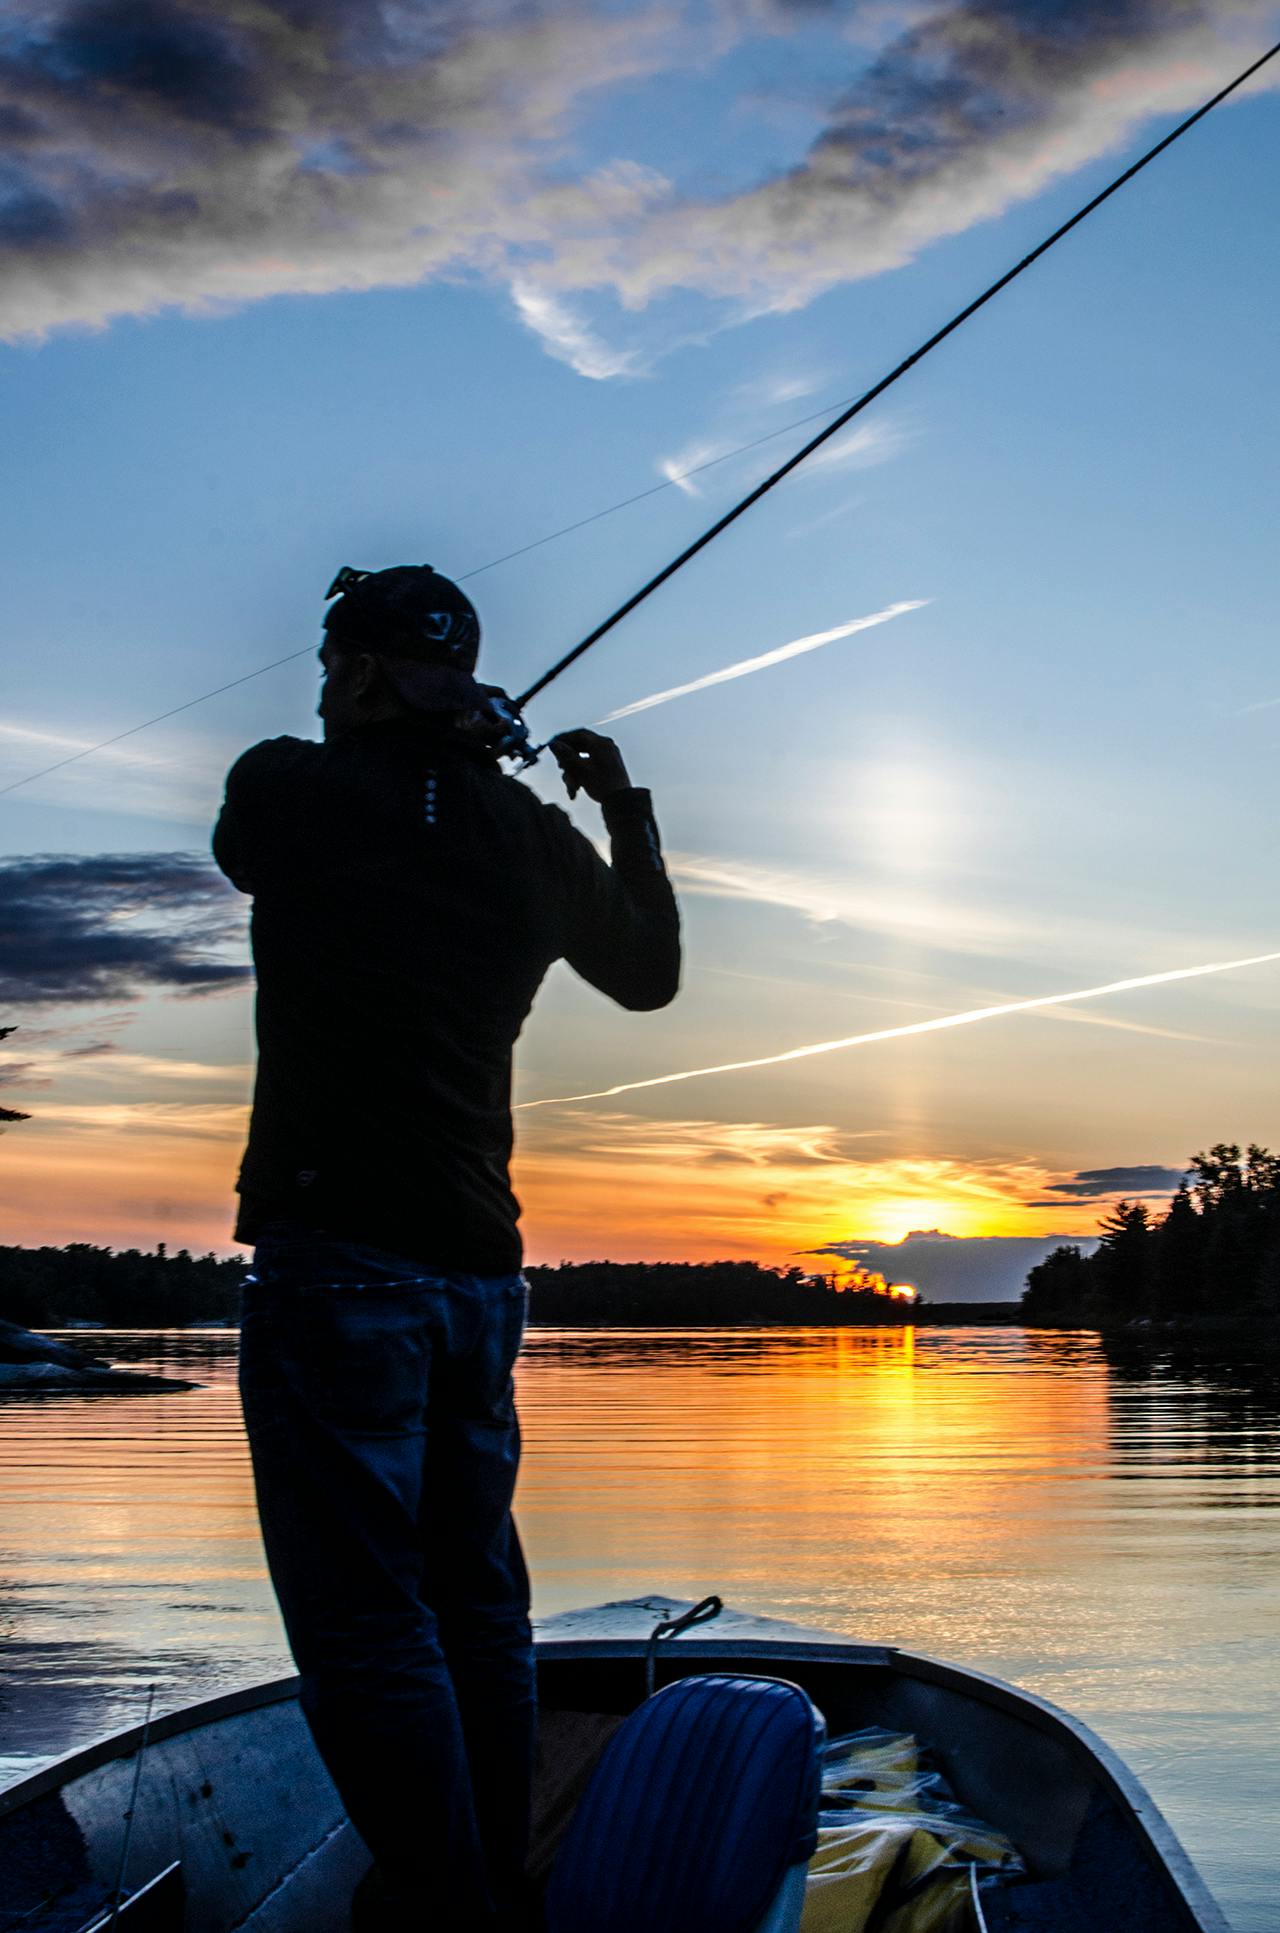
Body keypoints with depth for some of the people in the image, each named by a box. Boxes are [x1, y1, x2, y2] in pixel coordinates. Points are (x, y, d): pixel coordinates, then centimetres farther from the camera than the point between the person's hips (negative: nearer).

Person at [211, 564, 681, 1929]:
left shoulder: (289, 785, -3)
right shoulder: (533, 834, 10)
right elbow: (651, 973, 25)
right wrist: (629, 814, 33)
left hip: (335, 1255, -6)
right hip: (480, 1264, 6)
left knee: (367, 1624, -5)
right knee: (473, 1606, 15)